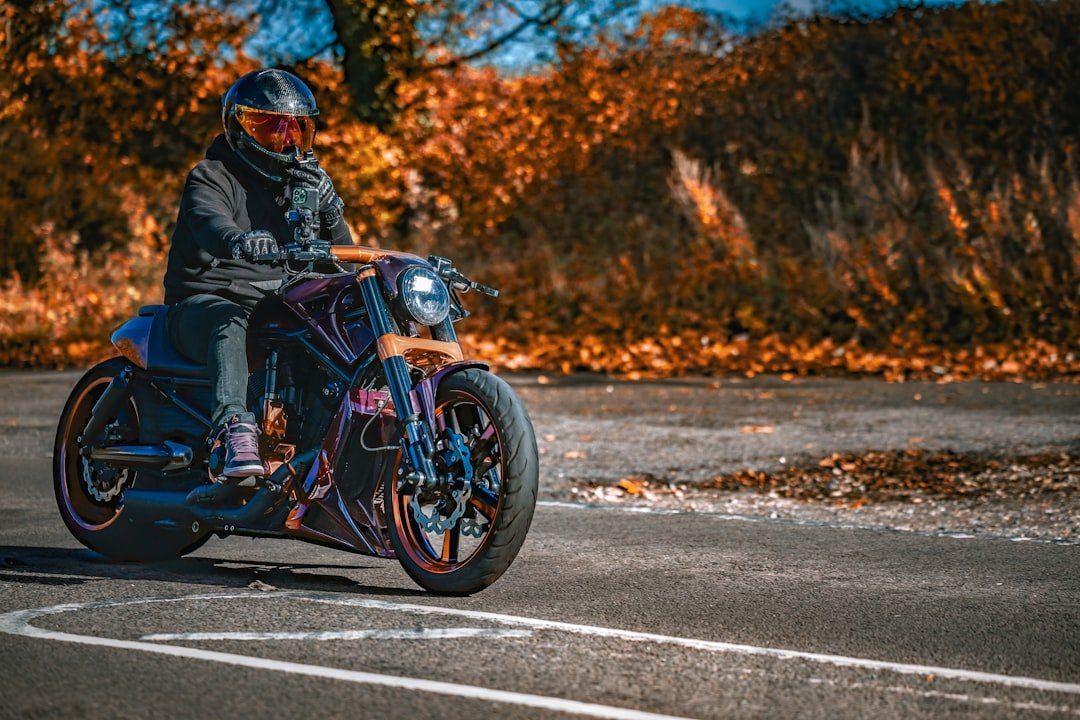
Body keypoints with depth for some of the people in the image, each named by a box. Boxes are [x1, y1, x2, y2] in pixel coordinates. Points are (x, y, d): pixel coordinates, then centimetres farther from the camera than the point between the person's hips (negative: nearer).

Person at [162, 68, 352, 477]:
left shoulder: (299, 182, 18)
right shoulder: (210, 178, 0)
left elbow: (340, 254, 11)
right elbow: (208, 222, -25)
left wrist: (327, 205, -10)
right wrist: (237, 240, -50)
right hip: (206, 301, -5)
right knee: (230, 323, -40)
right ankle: (236, 430, -56)